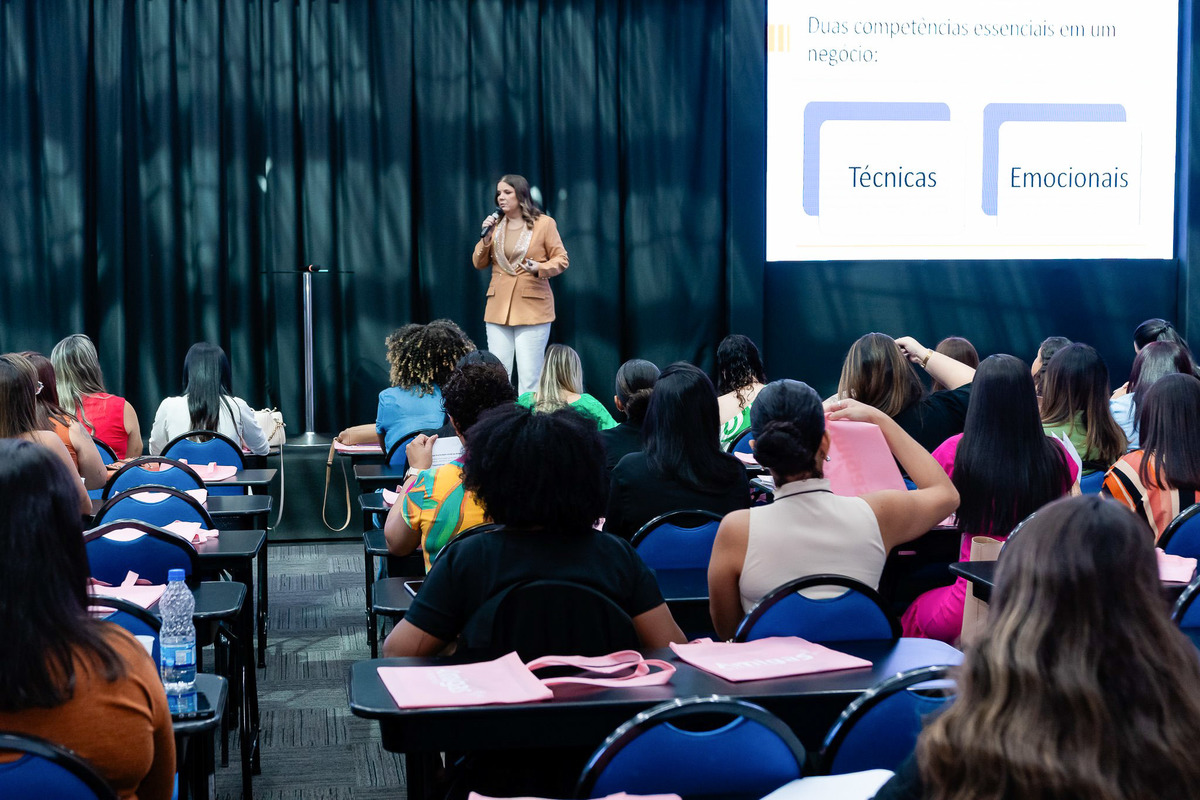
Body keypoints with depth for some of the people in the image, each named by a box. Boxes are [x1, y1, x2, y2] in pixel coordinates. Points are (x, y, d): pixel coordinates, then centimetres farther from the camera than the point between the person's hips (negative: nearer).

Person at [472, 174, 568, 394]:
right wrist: (486, 238, -5)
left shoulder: (544, 223, -1)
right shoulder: (495, 224, 11)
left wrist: (539, 268, -19)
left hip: (532, 307, -4)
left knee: (529, 376, -5)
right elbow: (479, 263, 11)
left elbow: (561, 260, -1)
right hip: (499, 306, 4)